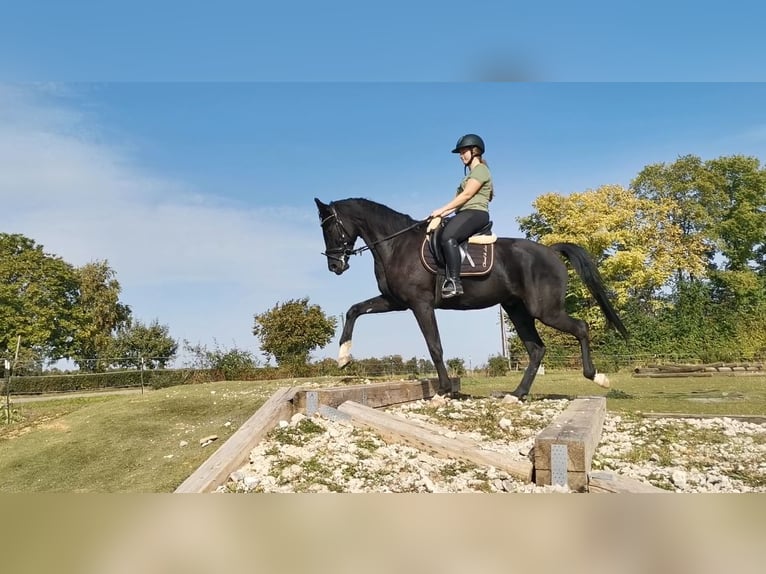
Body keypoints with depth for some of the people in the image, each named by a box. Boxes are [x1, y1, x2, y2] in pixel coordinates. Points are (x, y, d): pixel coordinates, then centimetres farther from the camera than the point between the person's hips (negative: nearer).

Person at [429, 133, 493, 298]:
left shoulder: (480, 170, -2)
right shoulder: (472, 173, 28)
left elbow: (466, 195, -13)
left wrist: (442, 210, -13)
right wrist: (445, 212, 9)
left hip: (475, 213, -11)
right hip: (465, 214, 11)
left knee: (448, 237, -33)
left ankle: (454, 282, -37)